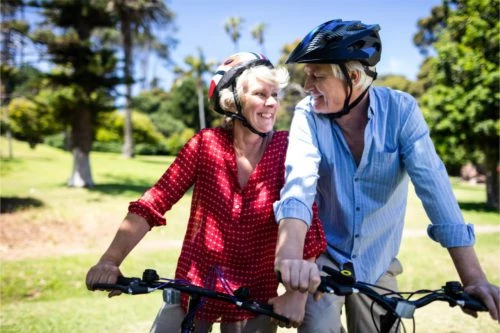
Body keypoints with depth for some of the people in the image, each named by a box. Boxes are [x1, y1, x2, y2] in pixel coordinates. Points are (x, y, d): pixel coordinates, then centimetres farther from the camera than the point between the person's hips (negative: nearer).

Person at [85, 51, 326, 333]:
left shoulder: (285, 149, -9)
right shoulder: (205, 144, -8)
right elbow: (151, 204, -15)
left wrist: (297, 292, -30)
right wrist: (110, 261, -27)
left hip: (254, 298, 0)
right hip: (193, 289, 0)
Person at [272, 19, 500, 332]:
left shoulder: (401, 110, -16)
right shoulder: (308, 114, -16)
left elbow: (433, 184, -22)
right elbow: (299, 184, -31)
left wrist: (474, 278, -29)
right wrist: (290, 257, -50)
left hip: (377, 262, 1)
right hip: (323, 256, 0)